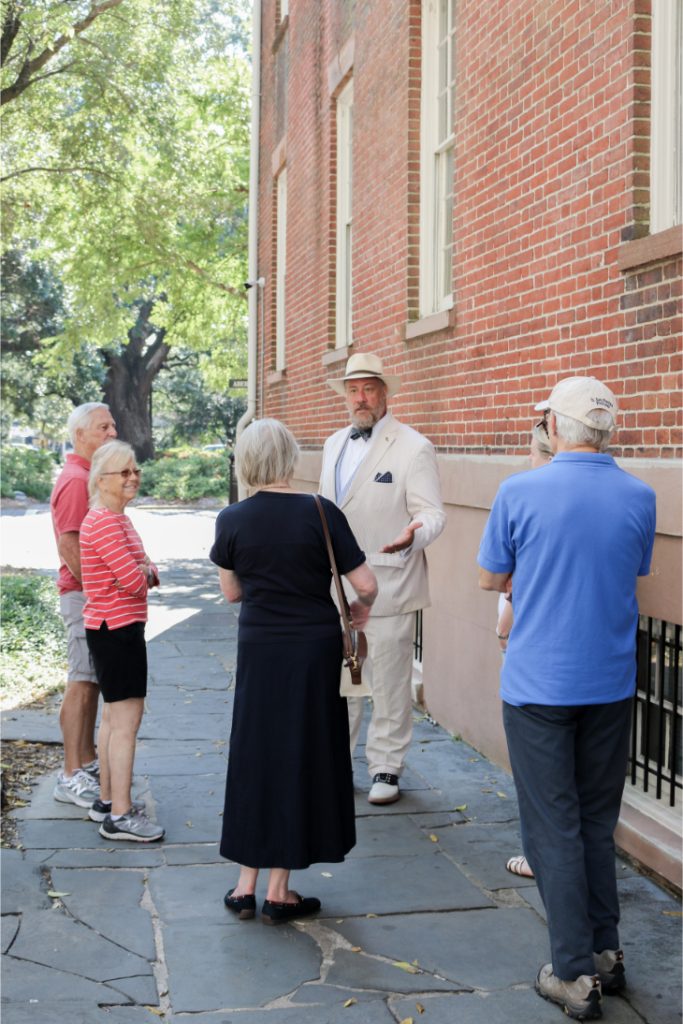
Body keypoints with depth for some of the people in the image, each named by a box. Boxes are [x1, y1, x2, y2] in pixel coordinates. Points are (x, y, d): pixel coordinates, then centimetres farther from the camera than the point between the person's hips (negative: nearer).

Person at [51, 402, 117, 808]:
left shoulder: (91, 477, 17)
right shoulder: (75, 481, -15)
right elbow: (68, 546, -21)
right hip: (85, 594, -10)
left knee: (92, 682, 15)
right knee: (82, 683, -7)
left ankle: (89, 763, 24)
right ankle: (72, 777, -2)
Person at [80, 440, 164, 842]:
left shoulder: (120, 519, 14)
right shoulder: (103, 522, -18)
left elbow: (146, 573, 15)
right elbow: (133, 579, -25)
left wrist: (145, 570, -7)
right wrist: (143, 571, -3)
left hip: (122, 627, 11)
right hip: (116, 629, -11)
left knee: (115, 715, 17)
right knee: (127, 718, -8)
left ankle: (108, 800, 27)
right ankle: (120, 816, -4)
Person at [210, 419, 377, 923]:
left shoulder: (232, 520, -4)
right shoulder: (320, 513, -12)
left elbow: (232, 591, 9)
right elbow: (366, 585, -10)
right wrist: (361, 609, 11)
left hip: (259, 652, 2)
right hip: (313, 649, -2)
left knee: (255, 758, 14)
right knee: (301, 759, 8)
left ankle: (247, 885, 19)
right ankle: (279, 892, 14)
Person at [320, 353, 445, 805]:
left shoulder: (413, 448, -8)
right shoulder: (334, 444, 13)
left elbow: (432, 512, -11)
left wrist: (415, 534, -32)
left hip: (387, 586, -6)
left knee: (389, 683, 3)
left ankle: (386, 768, 16)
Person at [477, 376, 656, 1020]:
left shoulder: (519, 492, -12)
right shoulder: (638, 498, -3)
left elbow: (490, 580, -1)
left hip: (540, 684, -4)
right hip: (611, 683, 4)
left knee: (553, 829, 3)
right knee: (597, 823, 17)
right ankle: (606, 953, 26)